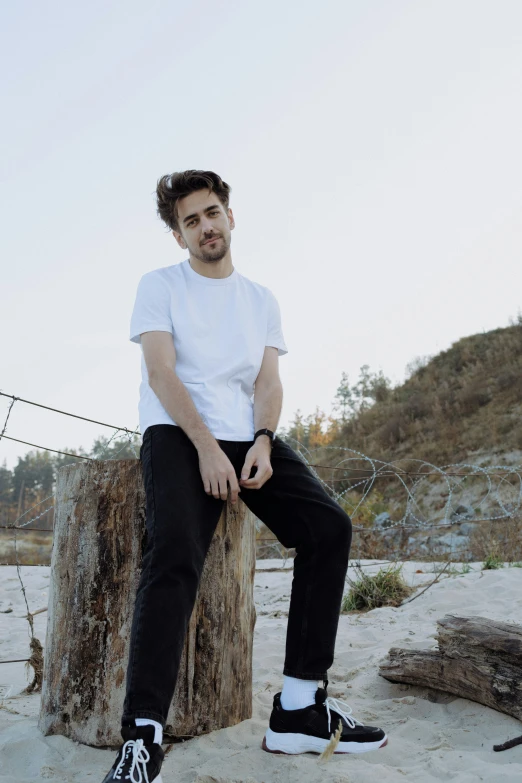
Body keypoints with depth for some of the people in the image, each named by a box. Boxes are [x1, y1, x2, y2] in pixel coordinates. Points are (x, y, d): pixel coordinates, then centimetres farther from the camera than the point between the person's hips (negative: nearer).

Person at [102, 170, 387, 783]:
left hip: (246, 435, 5)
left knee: (329, 528, -16)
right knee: (176, 551, -31)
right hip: (177, 433, -4)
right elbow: (160, 371, -6)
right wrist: (207, 447, -19)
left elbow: (268, 382, 9)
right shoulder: (160, 285, 7)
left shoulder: (262, 300, 19)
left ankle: (299, 709, -12)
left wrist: (262, 442, -12)